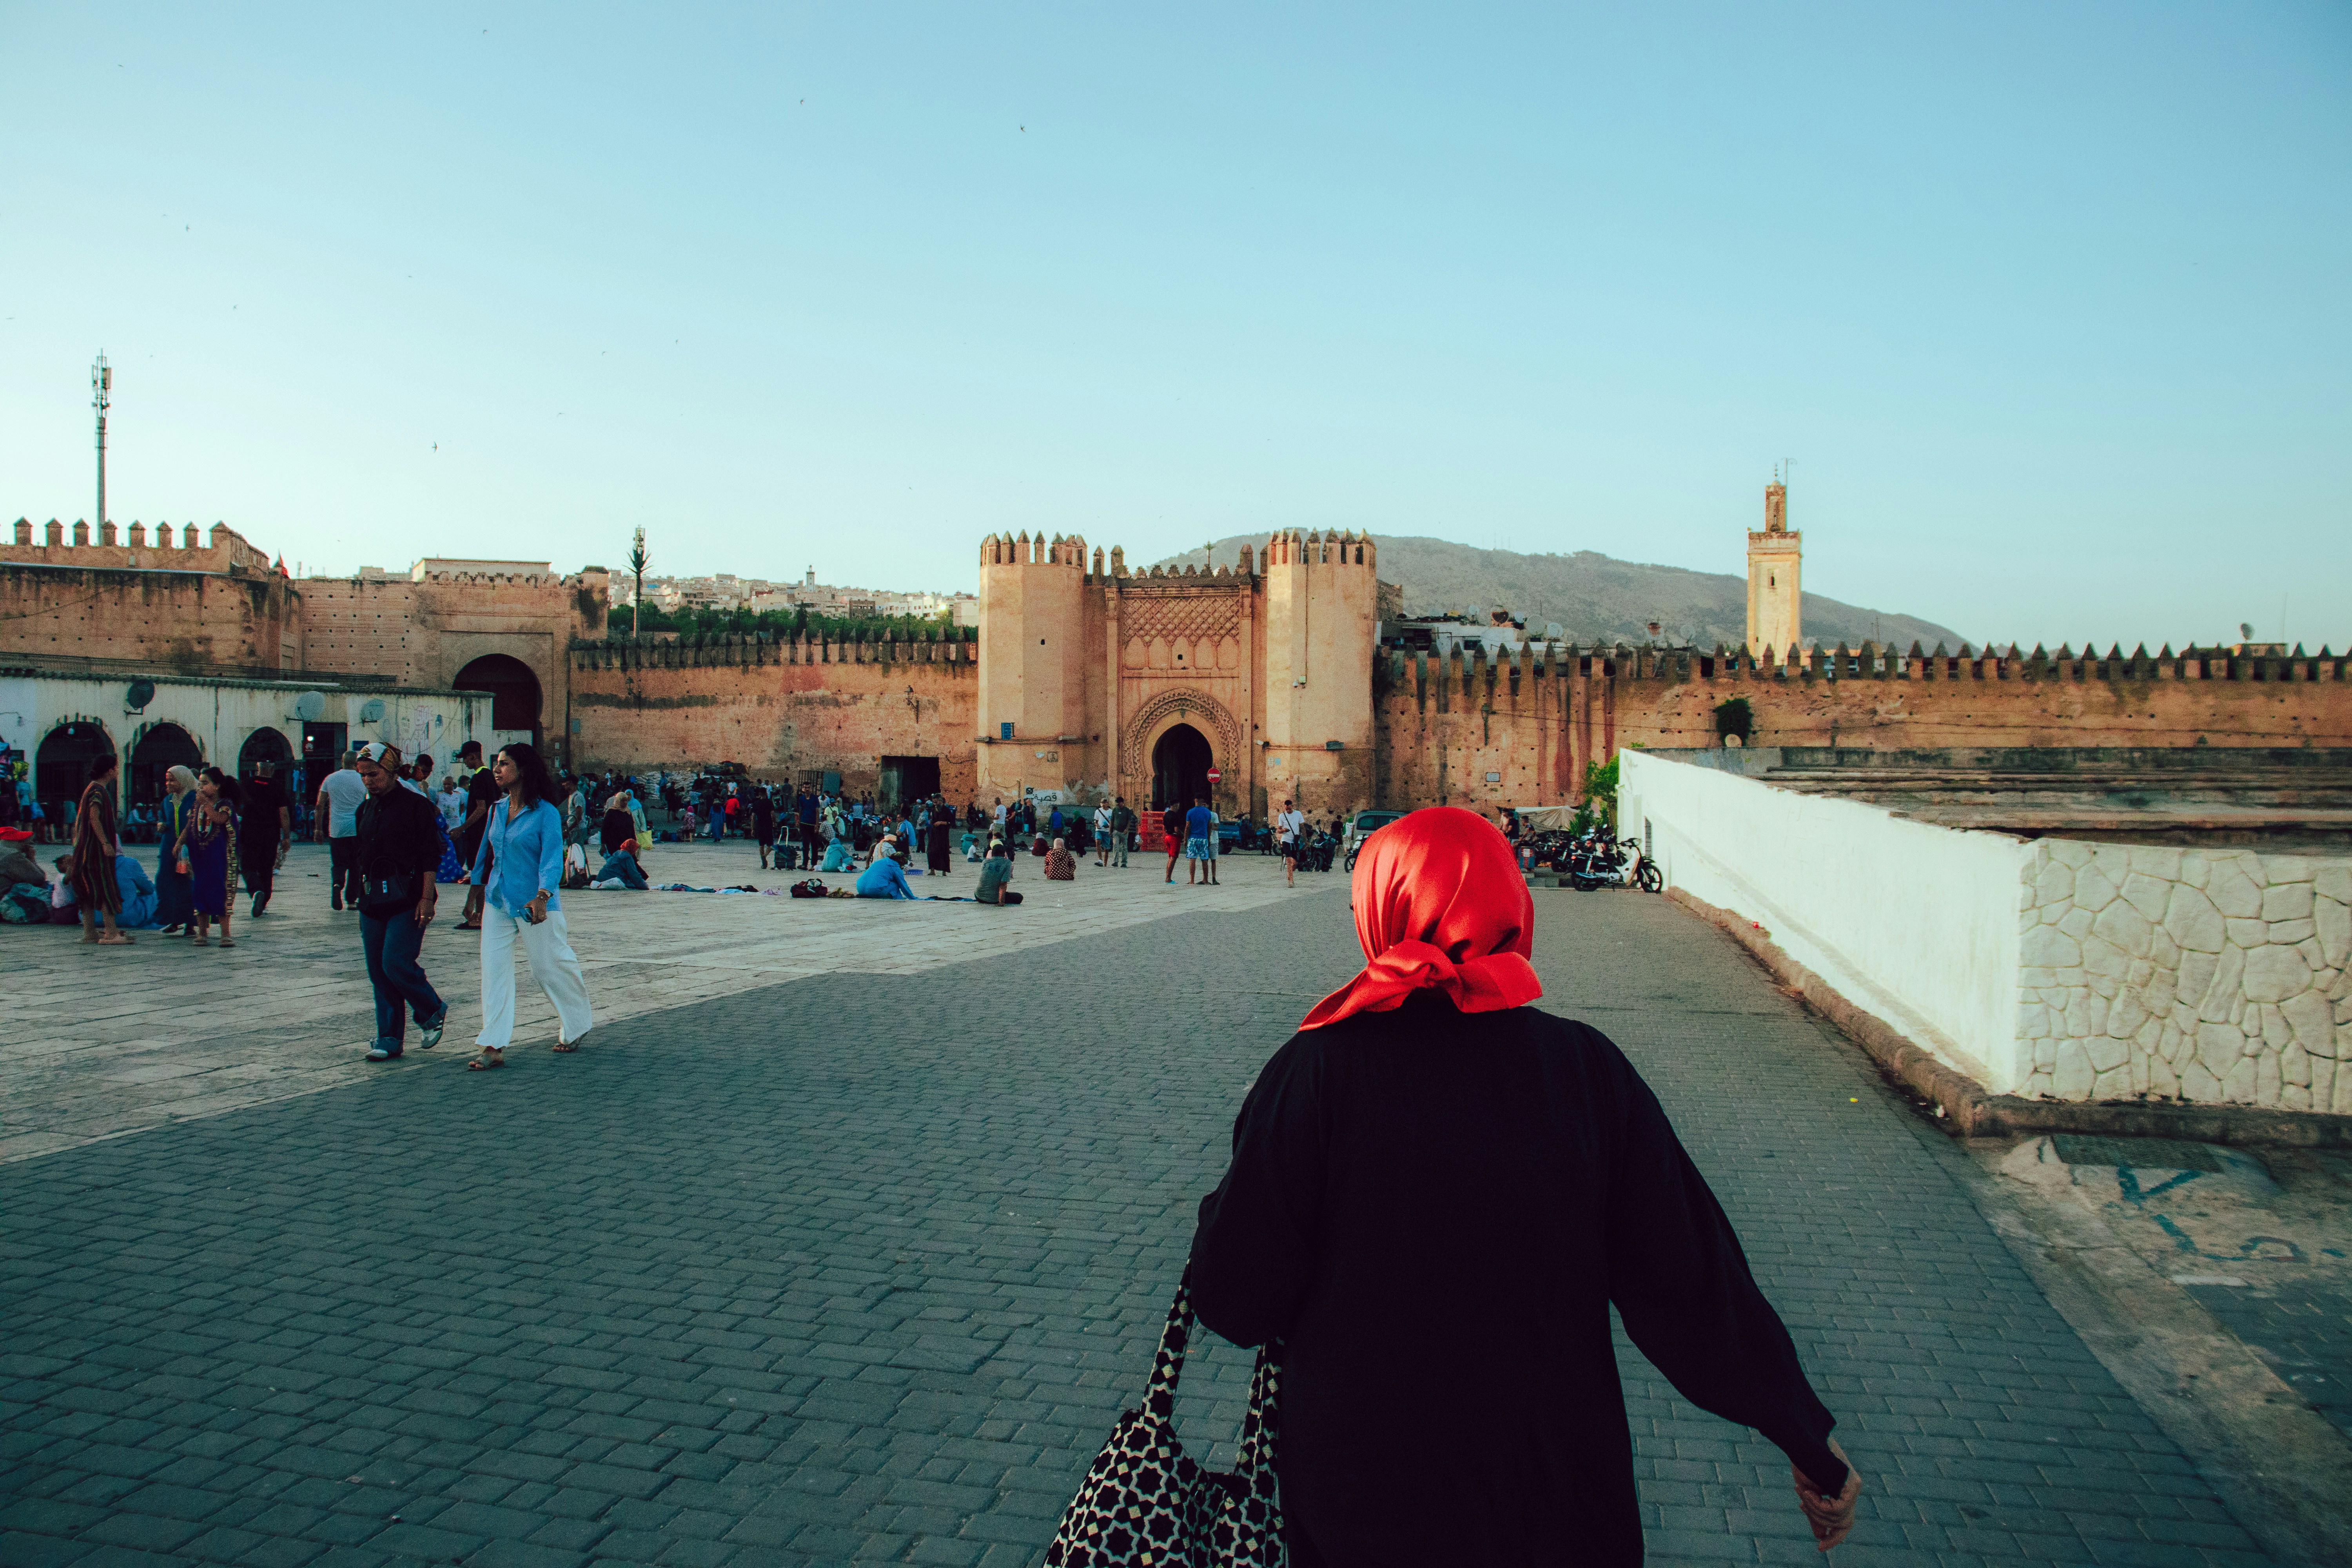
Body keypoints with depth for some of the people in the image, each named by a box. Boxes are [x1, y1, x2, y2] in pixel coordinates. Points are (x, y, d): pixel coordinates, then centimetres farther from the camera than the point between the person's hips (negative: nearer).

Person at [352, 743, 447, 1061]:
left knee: (397, 964, -14)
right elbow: (363, 857, 20)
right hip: (373, 900, 7)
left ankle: (433, 1012, 10)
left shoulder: (416, 805, -7)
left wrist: (427, 898, -15)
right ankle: (389, 1039, 11)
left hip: (407, 900, -7)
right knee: (378, 972, 5)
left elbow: (430, 856, -9)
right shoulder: (366, 809, 13)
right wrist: (363, 897, 18)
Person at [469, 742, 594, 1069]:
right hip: (497, 901, 6)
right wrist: (479, 888, 24)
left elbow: (552, 859, -18)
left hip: (533, 904, -6)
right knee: (494, 970, -2)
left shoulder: (545, 813, -11)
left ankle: (577, 1027, 27)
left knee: (549, 967, 4)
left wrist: (542, 897, -31)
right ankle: (493, 1047, -2)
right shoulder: (498, 809, 8)